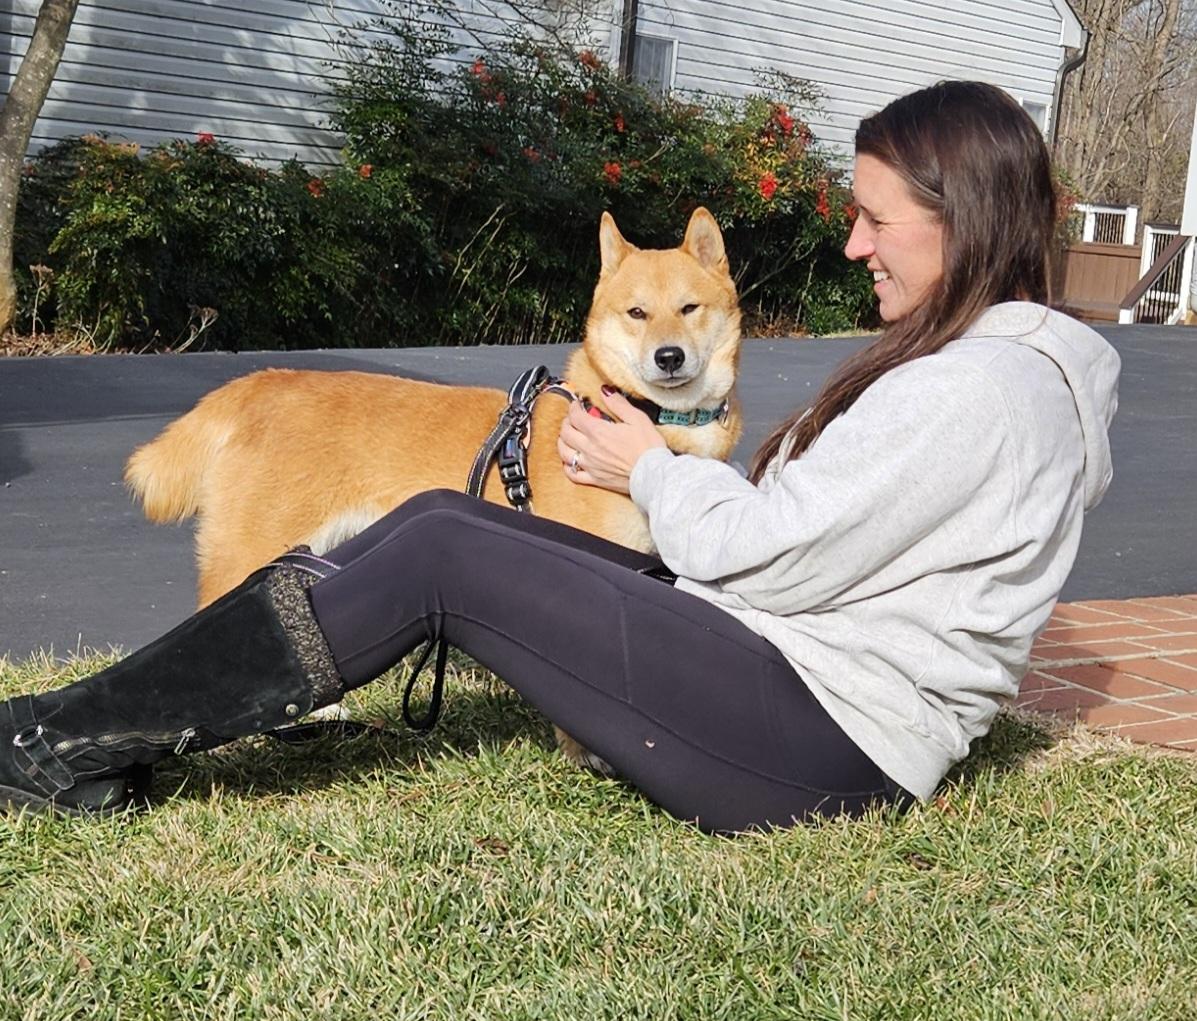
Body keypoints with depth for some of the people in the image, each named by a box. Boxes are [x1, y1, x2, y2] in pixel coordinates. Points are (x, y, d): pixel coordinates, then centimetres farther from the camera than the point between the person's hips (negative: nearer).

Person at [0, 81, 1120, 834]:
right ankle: (96, 750, -1)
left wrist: (653, 470, -1)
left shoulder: (988, 387, -16)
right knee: (444, 520, -2)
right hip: (795, 680, 10)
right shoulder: (956, 357, 17)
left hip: (821, 736, -10)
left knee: (443, 550, -15)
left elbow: (781, 552, -17)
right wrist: (664, 466, 4)